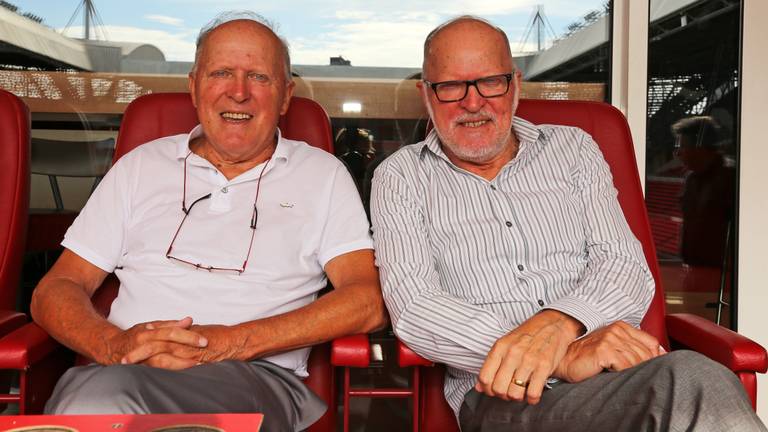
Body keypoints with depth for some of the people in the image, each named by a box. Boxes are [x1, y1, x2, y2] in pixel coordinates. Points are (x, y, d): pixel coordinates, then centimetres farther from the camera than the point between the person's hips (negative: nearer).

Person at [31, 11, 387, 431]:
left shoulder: (322, 174, 11)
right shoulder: (141, 165, 17)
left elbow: (368, 301, -2)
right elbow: (55, 289, 15)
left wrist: (234, 341, -15)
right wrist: (112, 343, -10)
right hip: (123, 368, 3)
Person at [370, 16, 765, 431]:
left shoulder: (573, 148, 15)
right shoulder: (401, 176, 7)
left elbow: (627, 268, 5)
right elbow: (413, 309, -7)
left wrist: (556, 323, -19)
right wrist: (565, 358, -19)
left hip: (616, 366, 6)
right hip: (499, 393, -5)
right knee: (695, 386, -34)